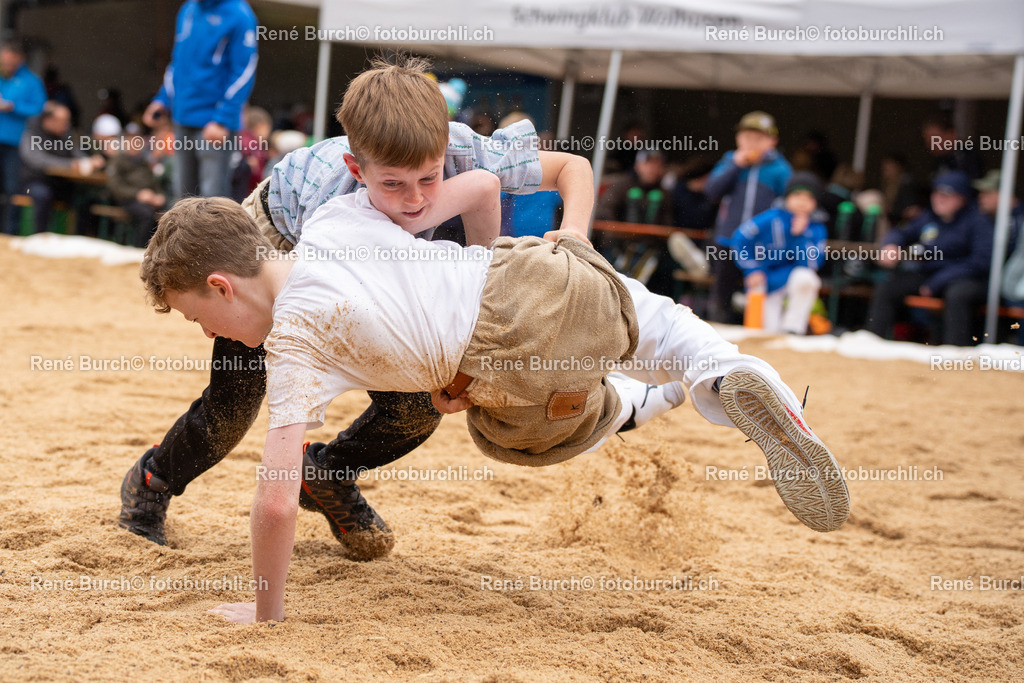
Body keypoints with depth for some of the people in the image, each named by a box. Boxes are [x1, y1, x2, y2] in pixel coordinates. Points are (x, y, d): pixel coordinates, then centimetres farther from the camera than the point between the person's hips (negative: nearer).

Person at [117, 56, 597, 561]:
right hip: (279, 237, -4)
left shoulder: (459, 150, -38)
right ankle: (152, 482, 28)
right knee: (231, 410, -5)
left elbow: (573, 166, -24)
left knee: (418, 409, -8)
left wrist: (573, 231, -45)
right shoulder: (332, 191, -44)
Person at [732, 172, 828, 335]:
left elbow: (811, 263, -16)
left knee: (805, 277, -35)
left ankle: (791, 330, -24)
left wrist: (800, 235, -22)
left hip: (792, 279, 1)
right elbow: (740, 239, -6)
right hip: (766, 285, -1)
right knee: (770, 332, -11)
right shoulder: (771, 219, -10)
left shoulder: (816, 229, -5)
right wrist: (752, 270, -11)